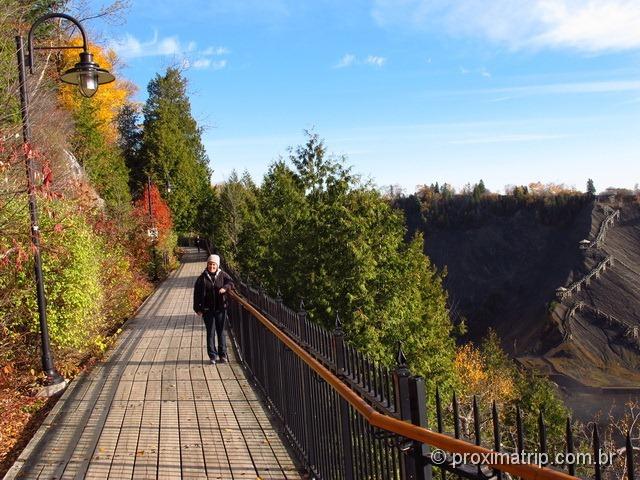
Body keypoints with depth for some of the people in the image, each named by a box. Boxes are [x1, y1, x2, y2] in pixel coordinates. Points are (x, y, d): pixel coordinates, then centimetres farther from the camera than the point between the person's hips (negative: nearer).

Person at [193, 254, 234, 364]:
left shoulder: (222, 275, 3)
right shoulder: (202, 278, 0)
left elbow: (231, 282, -5)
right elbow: (197, 293, 1)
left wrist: (225, 288, -26)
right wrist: (197, 308, -2)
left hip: (220, 308, 1)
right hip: (207, 310, -1)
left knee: (221, 332, 8)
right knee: (210, 333, 2)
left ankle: (222, 355, 17)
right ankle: (213, 356, 9)